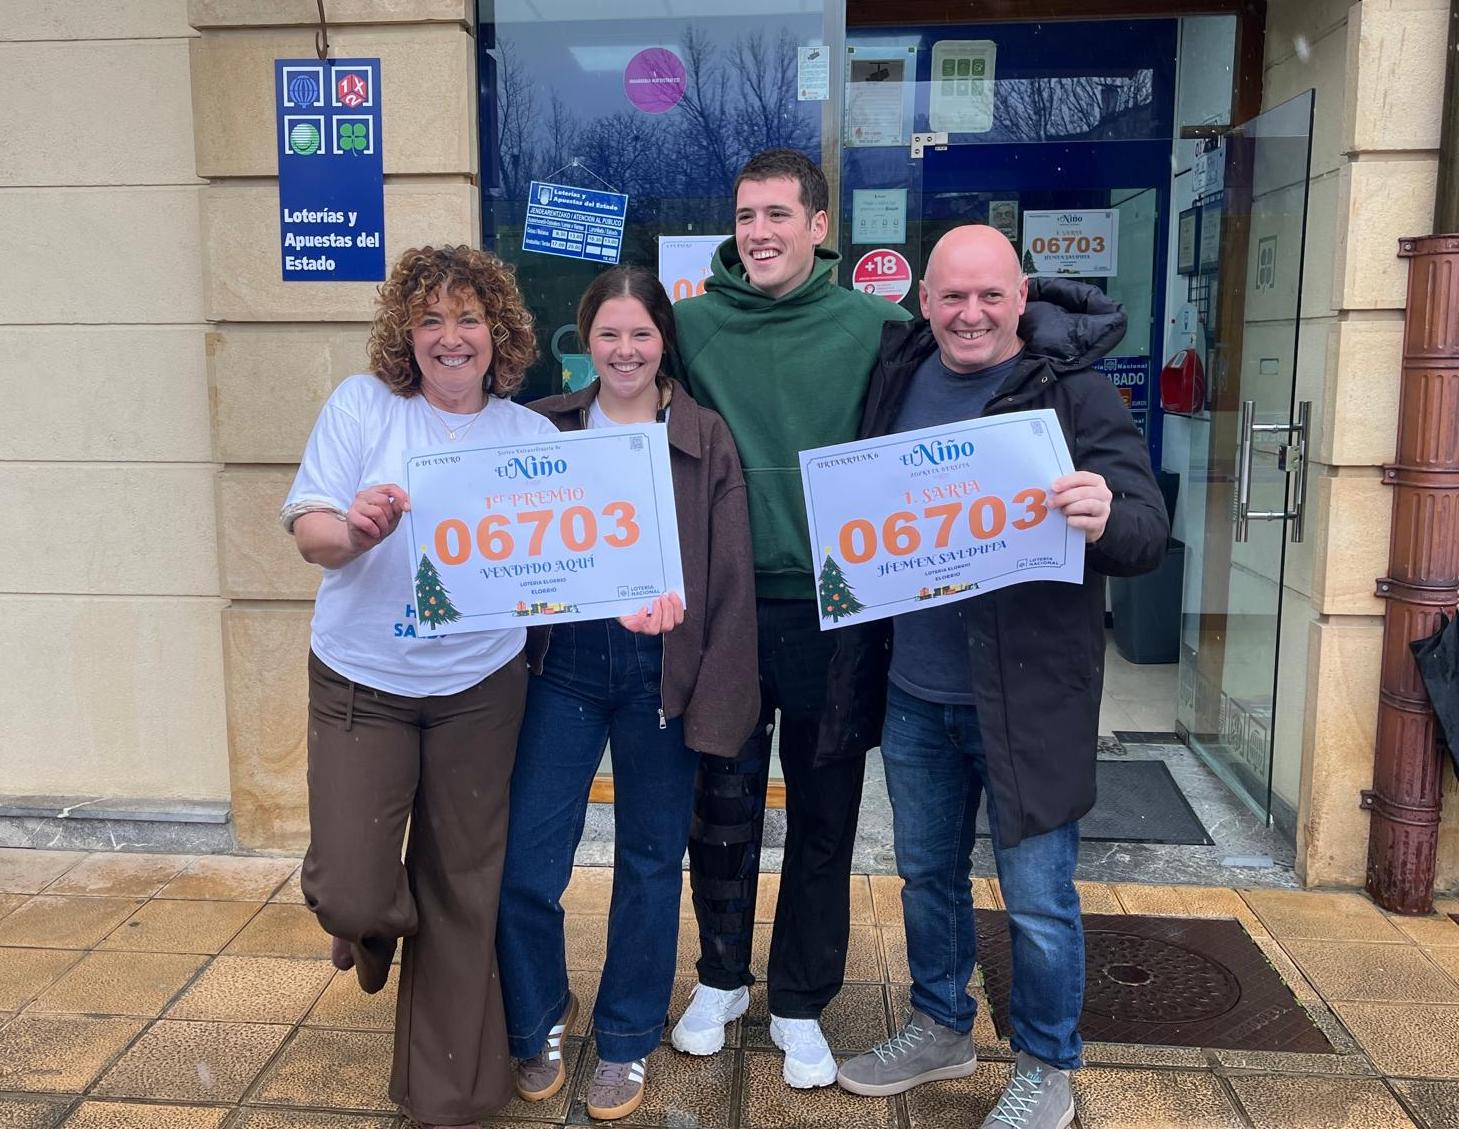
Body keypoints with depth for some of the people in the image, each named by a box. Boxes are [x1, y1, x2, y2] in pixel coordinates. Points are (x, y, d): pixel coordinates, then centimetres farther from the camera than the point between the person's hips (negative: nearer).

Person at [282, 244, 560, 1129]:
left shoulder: (533, 435, 1)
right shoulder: (363, 404, -4)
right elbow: (308, 529, -10)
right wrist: (352, 532, -33)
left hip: (480, 689, 1)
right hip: (362, 683, -1)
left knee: (463, 888, 10)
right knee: (347, 889, -3)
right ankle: (375, 921, 39)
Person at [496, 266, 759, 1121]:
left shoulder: (706, 439, -1)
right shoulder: (547, 429, 5)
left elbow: (733, 582, -3)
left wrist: (717, 699, -8)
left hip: (663, 672, -1)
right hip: (564, 664, 1)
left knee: (650, 860, 11)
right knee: (526, 865, 0)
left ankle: (628, 1042, 31)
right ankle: (541, 1020, 29)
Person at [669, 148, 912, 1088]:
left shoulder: (875, 328, -5)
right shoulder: (692, 324, -1)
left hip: (837, 610, -1)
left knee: (824, 820, 12)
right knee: (722, 810, 15)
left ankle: (802, 1005, 32)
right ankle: (721, 978, 38)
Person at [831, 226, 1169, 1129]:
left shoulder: (1074, 391, -10)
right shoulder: (901, 377, 4)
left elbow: (1149, 533, -16)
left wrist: (1107, 518, -38)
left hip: (1028, 698, -5)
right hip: (914, 691, 5)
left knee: (1037, 899, 7)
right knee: (927, 875, 20)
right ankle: (940, 1029, 42)